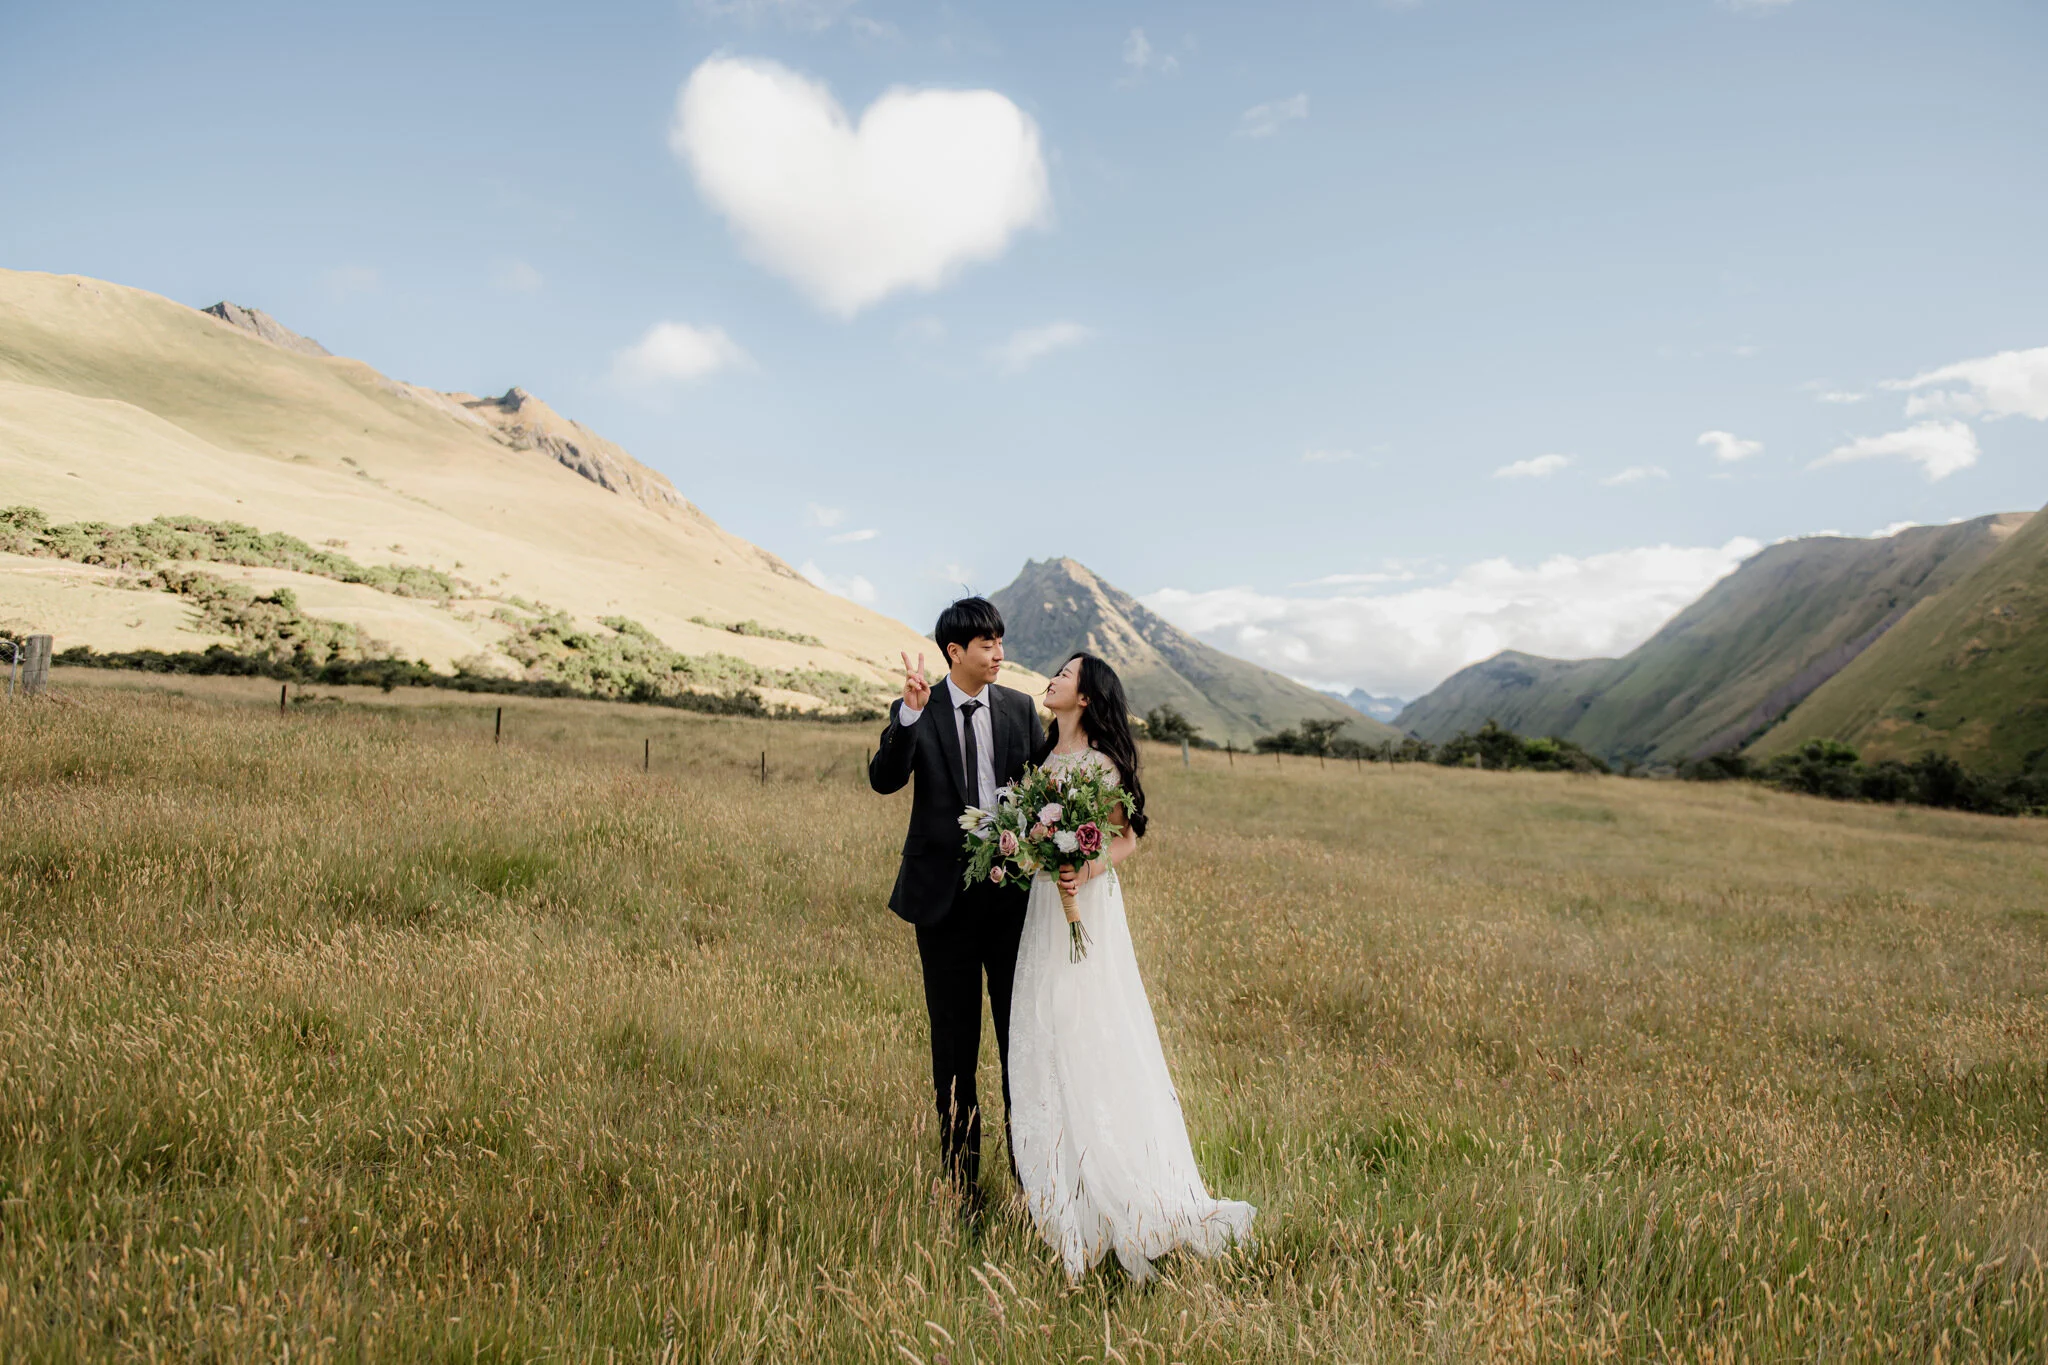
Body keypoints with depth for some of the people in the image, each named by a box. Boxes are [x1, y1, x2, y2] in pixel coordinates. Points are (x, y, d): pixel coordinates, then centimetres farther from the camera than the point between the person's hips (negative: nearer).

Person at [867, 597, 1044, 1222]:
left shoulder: (1019, 708, 4)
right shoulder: (915, 713, -3)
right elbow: (884, 779, -17)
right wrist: (910, 714, -31)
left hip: (1012, 889, 2)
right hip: (945, 894, -1)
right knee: (954, 1041, 9)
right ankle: (962, 1177, 22)